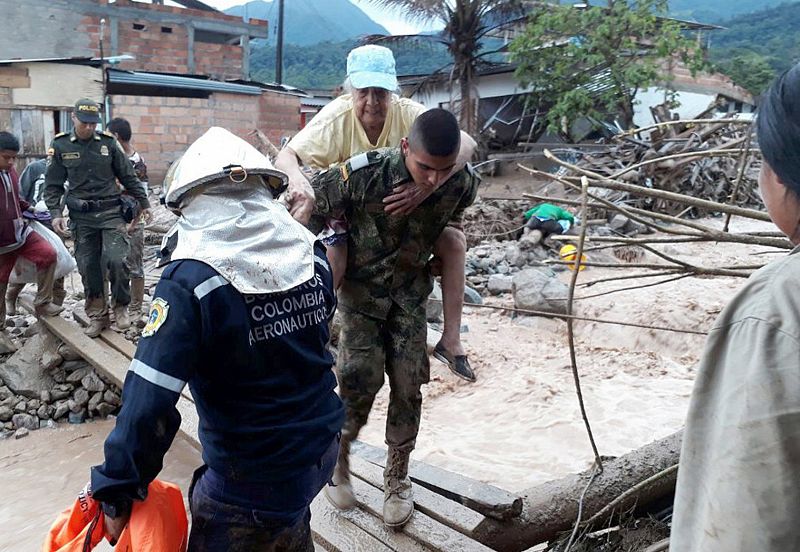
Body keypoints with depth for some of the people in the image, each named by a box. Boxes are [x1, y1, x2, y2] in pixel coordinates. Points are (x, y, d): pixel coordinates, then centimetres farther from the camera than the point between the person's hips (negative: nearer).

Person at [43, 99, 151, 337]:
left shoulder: (109, 143, 2)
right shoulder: (60, 146, 3)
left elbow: (128, 176, 10)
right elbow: (52, 185, 6)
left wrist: (144, 203, 12)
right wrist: (55, 213, -5)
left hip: (111, 212, -1)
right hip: (81, 218, 1)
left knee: (116, 260, -14)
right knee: (88, 267, 4)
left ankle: (121, 307, 7)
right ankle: (97, 315, 18)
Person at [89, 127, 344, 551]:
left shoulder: (190, 282, -23)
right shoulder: (312, 256, -7)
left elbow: (148, 404, -24)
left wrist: (115, 495, -11)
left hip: (250, 483, -5)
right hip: (322, 452, 6)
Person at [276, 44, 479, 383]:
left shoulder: (406, 113, -20)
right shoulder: (336, 118, -23)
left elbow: (465, 144, -31)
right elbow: (286, 157, -27)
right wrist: (298, 183, -52)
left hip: (400, 213, 3)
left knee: (454, 240, -15)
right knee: (323, 266, -31)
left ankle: (451, 339, -2)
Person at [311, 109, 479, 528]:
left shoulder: (461, 183, -19)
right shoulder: (363, 174, -30)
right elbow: (313, 206, -13)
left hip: (410, 292, 3)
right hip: (361, 288, -2)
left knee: (408, 385, 1)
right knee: (361, 379, -10)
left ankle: (397, 477, 22)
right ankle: (338, 455, 20)